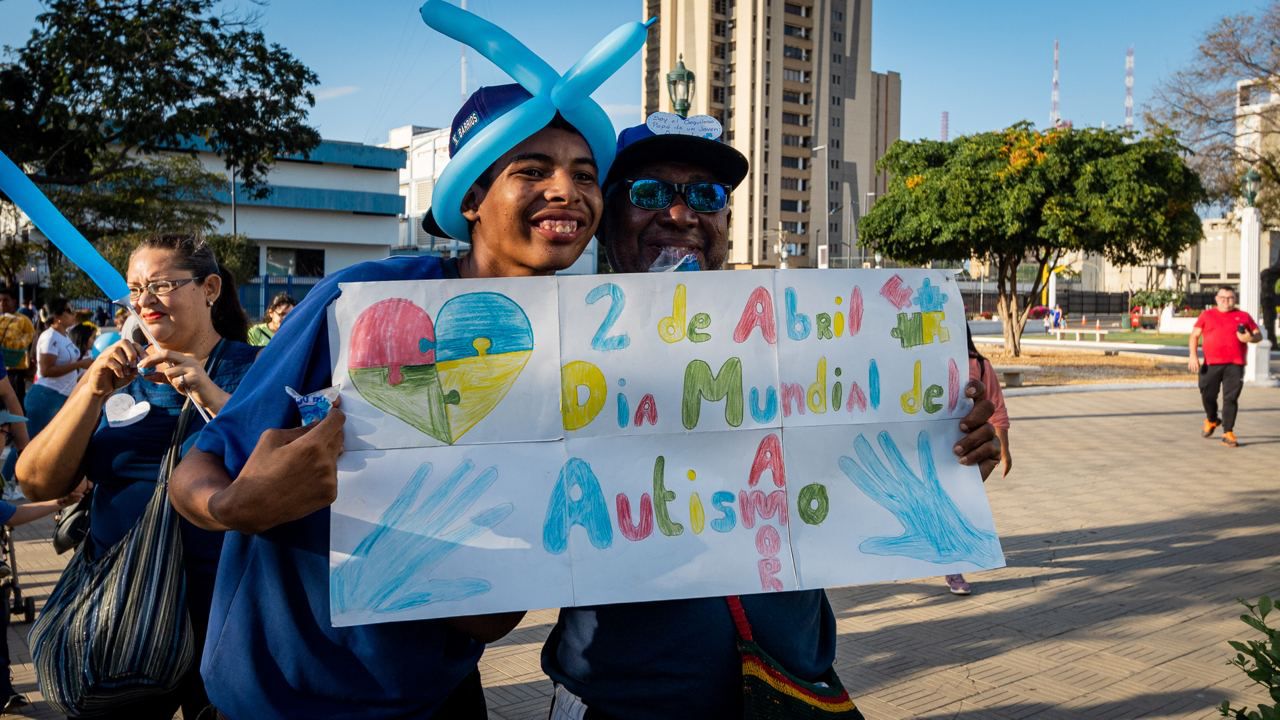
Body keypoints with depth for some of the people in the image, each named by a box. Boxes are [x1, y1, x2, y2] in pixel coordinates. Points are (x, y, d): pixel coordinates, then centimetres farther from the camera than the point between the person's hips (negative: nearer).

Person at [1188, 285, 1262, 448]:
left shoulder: (1243, 316, 13)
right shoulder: (1206, 315, 11)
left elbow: (1258, 335, 17)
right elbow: (1194, 336, 7)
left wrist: (1250, 338, -8)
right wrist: (1193, 355, -8)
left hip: (1235, 365, 0)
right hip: (1211, 364, 0)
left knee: (1230, 399, -4)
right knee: (1208, 396, 2)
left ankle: (1228, 433, 2)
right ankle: (1212, 420, 32)